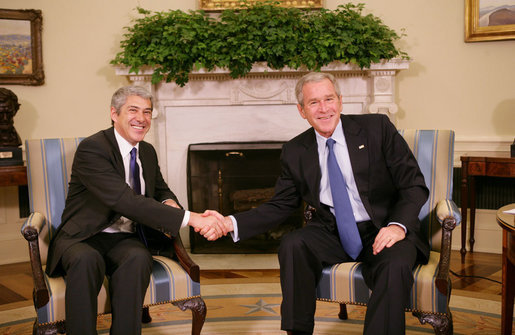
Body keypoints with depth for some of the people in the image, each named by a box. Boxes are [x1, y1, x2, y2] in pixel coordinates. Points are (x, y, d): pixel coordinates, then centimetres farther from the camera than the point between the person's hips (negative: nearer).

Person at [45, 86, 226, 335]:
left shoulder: (147, 151, 11)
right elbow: (125, 200, -27)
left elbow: (161, 190, 27)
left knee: (138, 258, -31)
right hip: (83, 238, -4)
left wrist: (169, 203, -3)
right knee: (86, 260, -39)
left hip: (125, 239, 5)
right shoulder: (91, 148, -14)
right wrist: (190, 218, -34)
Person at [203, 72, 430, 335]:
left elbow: (414, 185, -3)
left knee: (395, 266, -33)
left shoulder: (377, 128, -3)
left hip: (382, 232, -2)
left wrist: (398, 225, -22)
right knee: (292, 244, -26)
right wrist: (231, 223, -9)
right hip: (333, 234, 2)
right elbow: (280, 206, 7)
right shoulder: (295, 152, 5)